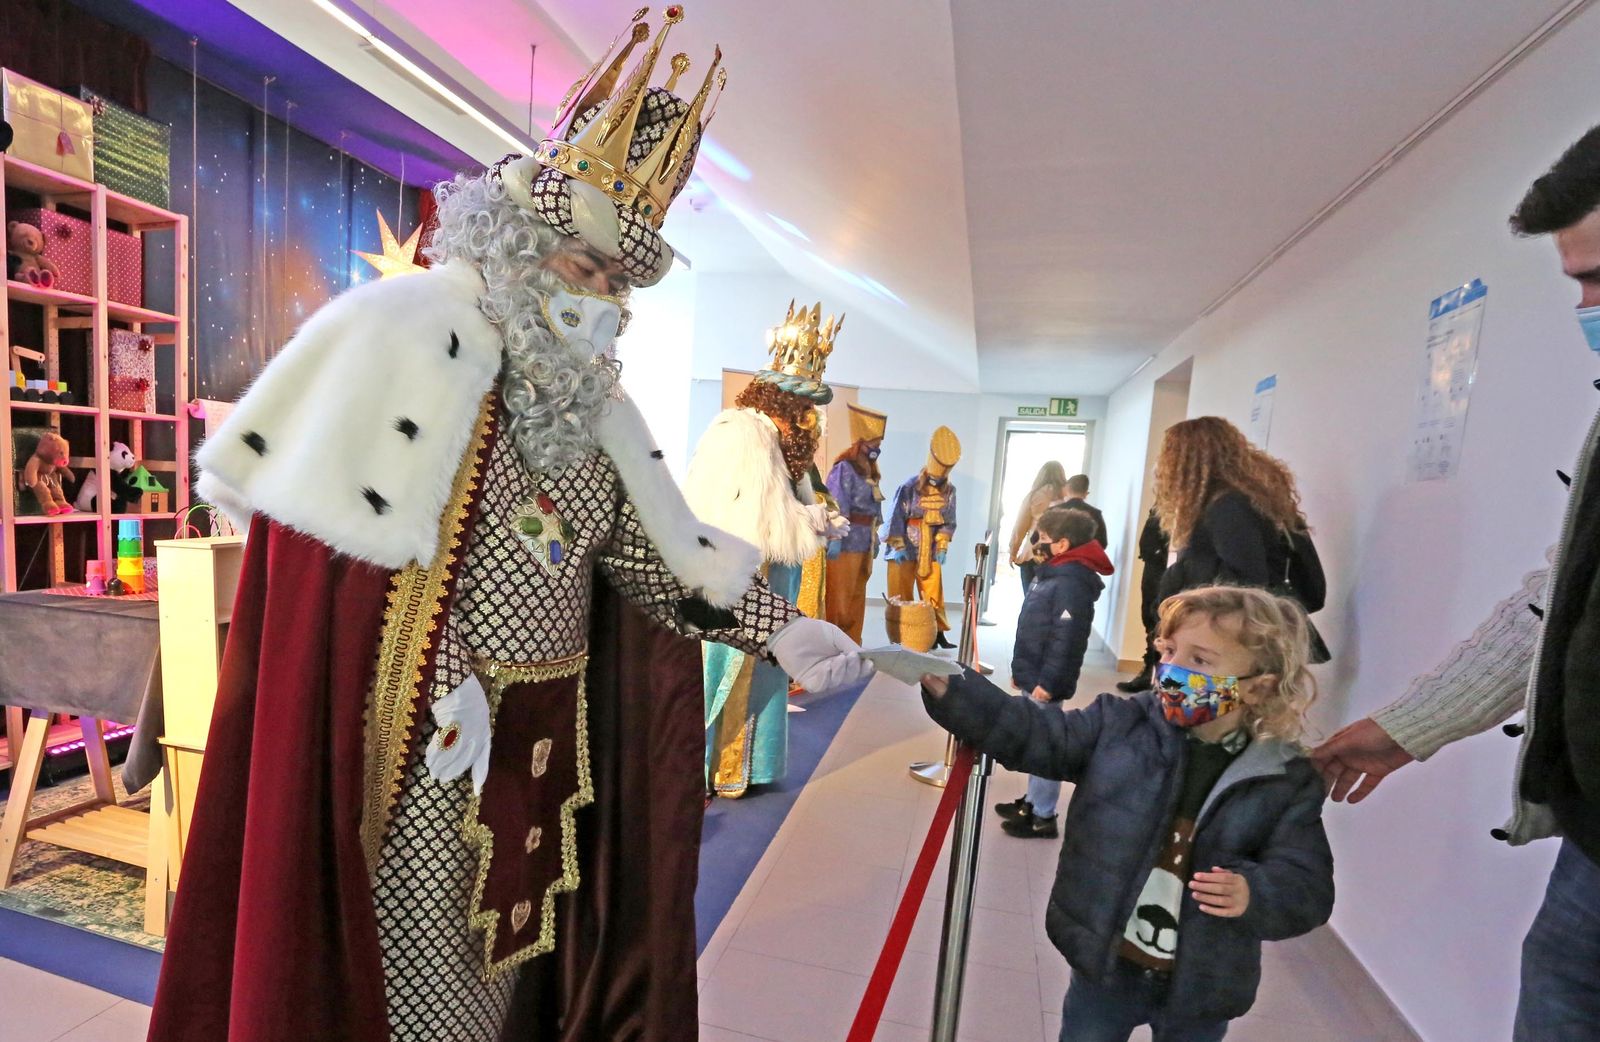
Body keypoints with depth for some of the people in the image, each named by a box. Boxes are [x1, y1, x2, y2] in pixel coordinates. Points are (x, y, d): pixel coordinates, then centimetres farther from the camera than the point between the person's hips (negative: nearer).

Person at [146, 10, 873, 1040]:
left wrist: (777, 628, -2)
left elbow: (655, 551, 6)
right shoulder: (407, 330, -9)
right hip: (426, 743, -5)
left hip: (548, 741, 6)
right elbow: (349, 541, -15)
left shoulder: (590, 398, 10)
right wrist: (443, 684, -18)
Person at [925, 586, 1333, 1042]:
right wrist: (951, 689, -25)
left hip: (1200, 986, 0)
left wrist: (1253, 894, -32)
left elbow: (1308, 888, -10)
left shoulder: (1289, 781, -11)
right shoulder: (1121, 722, -10)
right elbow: (1035, 735, -13)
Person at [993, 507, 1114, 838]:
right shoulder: (1052, 572, 12)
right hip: (1034, 676, 10)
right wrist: (1023, 670, 22)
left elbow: (1065, 639, -25)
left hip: (1046, 682, -10)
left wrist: (1048, 682, -24)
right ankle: (1033, 802, 33)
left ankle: (1043, 817, 13)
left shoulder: (1072, 583, -21)